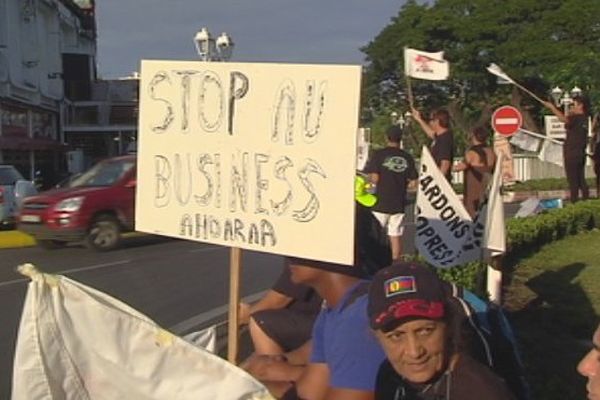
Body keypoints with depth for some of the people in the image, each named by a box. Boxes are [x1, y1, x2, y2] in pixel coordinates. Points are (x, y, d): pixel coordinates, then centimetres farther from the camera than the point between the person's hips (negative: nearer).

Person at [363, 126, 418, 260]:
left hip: (381, 202, -3)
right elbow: (413, 183, 3)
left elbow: (374, 178, -12)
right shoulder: (407, 157, 4)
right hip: (399, 203, 3)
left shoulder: (379, 154, -7)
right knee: (396, 236, 7)